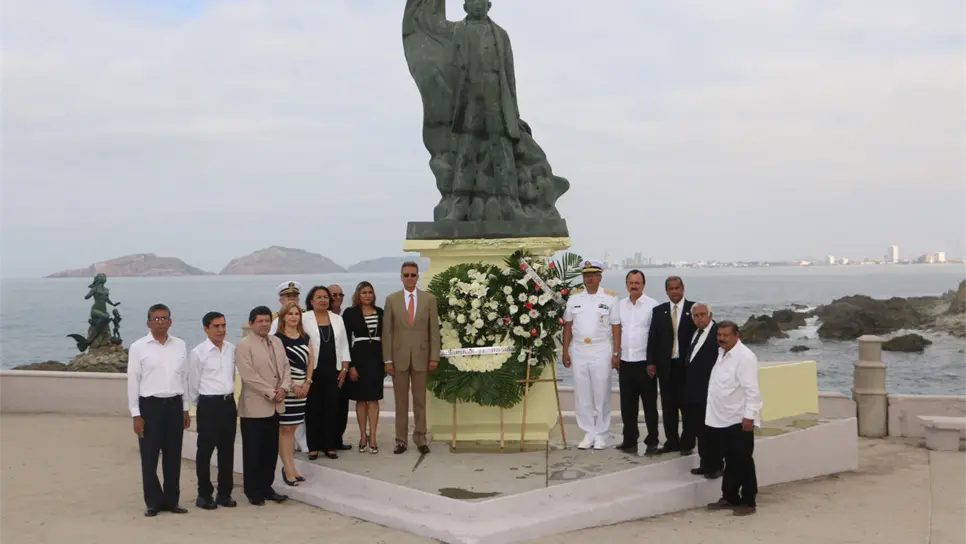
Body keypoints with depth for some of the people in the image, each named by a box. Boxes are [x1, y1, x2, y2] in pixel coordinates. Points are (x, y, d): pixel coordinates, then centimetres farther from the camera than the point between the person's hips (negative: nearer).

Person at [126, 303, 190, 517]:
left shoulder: (180, 345, 7)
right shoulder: (138, 347, -3)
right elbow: (133, 382, -3)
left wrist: (185, 409, 11)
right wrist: (136, 415, -6)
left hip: (174, 405, 3)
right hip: (150, 405, -3)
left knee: (173, 456, 9)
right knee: (150, 458, 3)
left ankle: (171, 500, 20)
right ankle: (153, 502, 14)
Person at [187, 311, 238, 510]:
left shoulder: (232, 349, 5)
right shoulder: (198, 353, -9)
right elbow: (193, 384, -2)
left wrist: (229, 397, 15)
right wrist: (201, 406, 6)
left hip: (229, 403, 5)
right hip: (209, 404, -5)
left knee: (227, 449, 10)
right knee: (205, 451, 4)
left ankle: (225, 493, 21)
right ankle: (204, 494, 15)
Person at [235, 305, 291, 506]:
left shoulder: (277, 342, 11)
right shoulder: (244, 346, -10)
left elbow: (285, 367, 10)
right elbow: (249, 376, -18)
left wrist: (283, 388, -8)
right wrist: (271, 393, -17)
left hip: (275, 406, 6)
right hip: (255, 406, -6)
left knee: (271, 450, 11)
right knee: (253, 451, 2)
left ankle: (266, 487, 21)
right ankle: (253, 491, 12)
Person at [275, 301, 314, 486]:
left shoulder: (305, 337, 12)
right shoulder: (277, 338, -6)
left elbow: (310, 361, 11)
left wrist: (307, 383, -1)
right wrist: (292, 385, -13)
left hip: (302, 388, 6)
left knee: (292, 428, 11)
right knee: (283, 428, -1)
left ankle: (290, 467, 17)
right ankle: (288, 469, 2)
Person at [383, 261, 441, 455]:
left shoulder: (429, 299, 2)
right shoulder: (391, 300, 2)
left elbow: (434, 330, 2)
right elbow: (387, 332, 1)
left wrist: (434, 357, -4)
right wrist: (387, 359, -4)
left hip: (421, 356, 0)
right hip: (399, 357, 0)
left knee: (420, 400, 7)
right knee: (401, 401, 6)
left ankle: (420, 438, 15)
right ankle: (401, 440, 13)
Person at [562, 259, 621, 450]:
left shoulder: (610, 298, -1)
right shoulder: (574, 297, 6)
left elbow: (616, 327, -2)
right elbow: (568, 325, 8)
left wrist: (616, 353, -6)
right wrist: (565, 351, 3)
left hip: (601, 351, -3)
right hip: (578, 351, 3)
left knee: (602, 394, 2)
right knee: (582, 394, 5)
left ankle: (601, 434, 12)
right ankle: (588, 433, 15)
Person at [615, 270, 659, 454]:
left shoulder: (652, 305, -6)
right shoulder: (620, 305, 8)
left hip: (645, 362, -4)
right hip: (625, 362, 4)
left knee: (650, 404, 4)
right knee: (627, 405, 8)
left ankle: (652, 442, 12)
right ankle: (630, 441, 17)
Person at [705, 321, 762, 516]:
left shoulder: (745, 357, -16)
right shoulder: (722, 354, 12)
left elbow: (752, 390, -20)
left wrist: (749, 416, -23)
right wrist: (714, 412, 18)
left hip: (739, 420, -8)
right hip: (722, 419, 8)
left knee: (743, 462, 1)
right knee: (730, 461, 16)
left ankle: (749, 502, 9)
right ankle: (730, 497, 25)